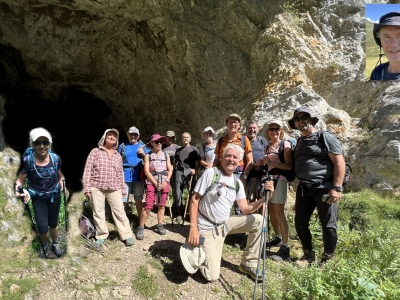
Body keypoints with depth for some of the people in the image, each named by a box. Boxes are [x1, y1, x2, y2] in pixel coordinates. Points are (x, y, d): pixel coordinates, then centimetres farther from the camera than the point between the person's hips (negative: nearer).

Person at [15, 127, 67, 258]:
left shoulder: (56, 158, -10)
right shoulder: (27, 160, -18)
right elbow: (20, 180, -12)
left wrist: (62, 185, -11)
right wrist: (18, 190, -31)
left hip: (54, 196, 2)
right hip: (38, 198, -2)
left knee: (53, 224, 18)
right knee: (42, 227, -6)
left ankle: (55, 244, 46)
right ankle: (45, 247, 27)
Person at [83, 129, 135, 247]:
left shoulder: (118, 156, 15)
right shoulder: (95, 151, 3)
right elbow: (88, 170, -2)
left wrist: (123, 189, 13)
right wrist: (87, 188, -8)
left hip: (114, 188, 2)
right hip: (97, 187, -2)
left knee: (119, 211, -1)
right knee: (98, 212, 5)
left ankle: (127, 235, 6)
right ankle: (101, 236, 19)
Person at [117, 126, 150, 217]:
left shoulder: (143, 146, 10)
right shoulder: (122, 146, 8)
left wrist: (143, 154, -7)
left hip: (138, 175, 1)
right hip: (125, 175, -1)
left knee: (139, 200, 9)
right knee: (123, 200, 3)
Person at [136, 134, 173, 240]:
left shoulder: (166, 155, 11)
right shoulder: (148, 155, 2)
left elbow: (170, 170, 8)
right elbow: (146, 171, -5)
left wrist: (166, 181, -7)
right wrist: (156, 183, -10)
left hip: (164, 183, 3)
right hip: (152, 183, -3)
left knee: (161, 205, 8)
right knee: (148, 206, -9)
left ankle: (160, 225, 21)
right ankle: (140, 228, 1)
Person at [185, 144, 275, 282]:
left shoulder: (237, 182, 3)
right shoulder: (211, 172, -13)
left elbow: (245, 209, -2)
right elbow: (194, 200, -13)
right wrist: (193, 227, -21)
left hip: (225, 224, 6)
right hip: (208, 228, -5)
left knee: (258, 220, -8)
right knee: (212, 276, -13)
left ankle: (248, 264, 7)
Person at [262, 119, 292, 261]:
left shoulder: (285, 144, -2)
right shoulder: (268, 145, 16)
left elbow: (289, 166, -11)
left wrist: (271, 162, -20)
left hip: (280, 179, -6)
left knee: (279, 212, -11)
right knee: (271, 211, 9)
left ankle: (285, 247, -6)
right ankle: (278, 238, 27)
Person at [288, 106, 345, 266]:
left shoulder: (325, 137, -3)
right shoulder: (300, 142, 17)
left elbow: (339, 162, -11)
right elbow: (293, 164, 23)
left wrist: (337, 188, -18)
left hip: (324, 188, -6)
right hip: (304, 189, 7)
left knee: (328, 226, 1)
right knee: (300, 223, 8)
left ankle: (327, 260, 18)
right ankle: (308, 254, 26)